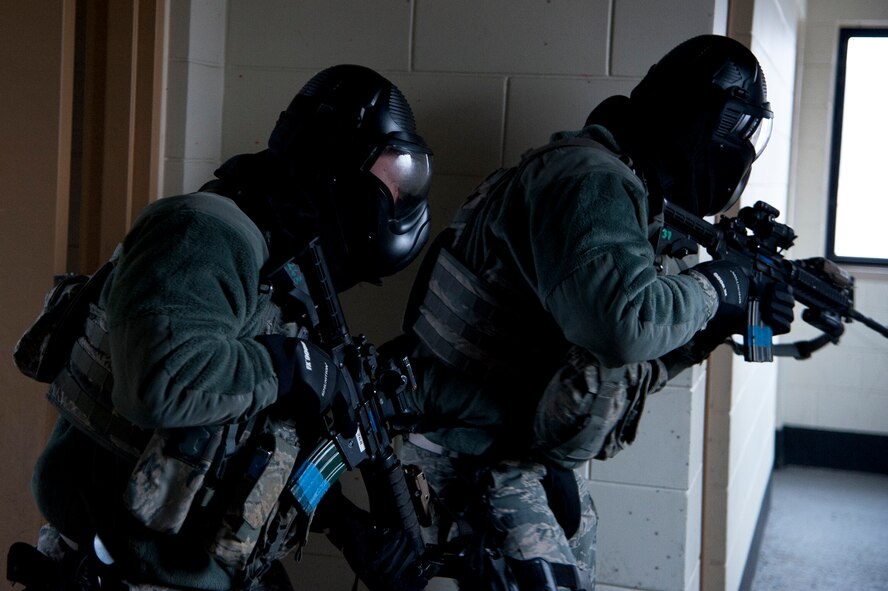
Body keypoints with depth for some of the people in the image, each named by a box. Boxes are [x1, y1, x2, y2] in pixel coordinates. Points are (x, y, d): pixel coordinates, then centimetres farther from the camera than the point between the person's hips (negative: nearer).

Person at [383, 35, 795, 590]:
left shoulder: (625, 191, 11)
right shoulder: (589, 182, -21)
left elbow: (635, 361, 15)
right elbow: (624, 323, -37)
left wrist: (718, 323, 2)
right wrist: (715, 286, -20)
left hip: (534, 458, 11)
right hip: (476, 458, -10)